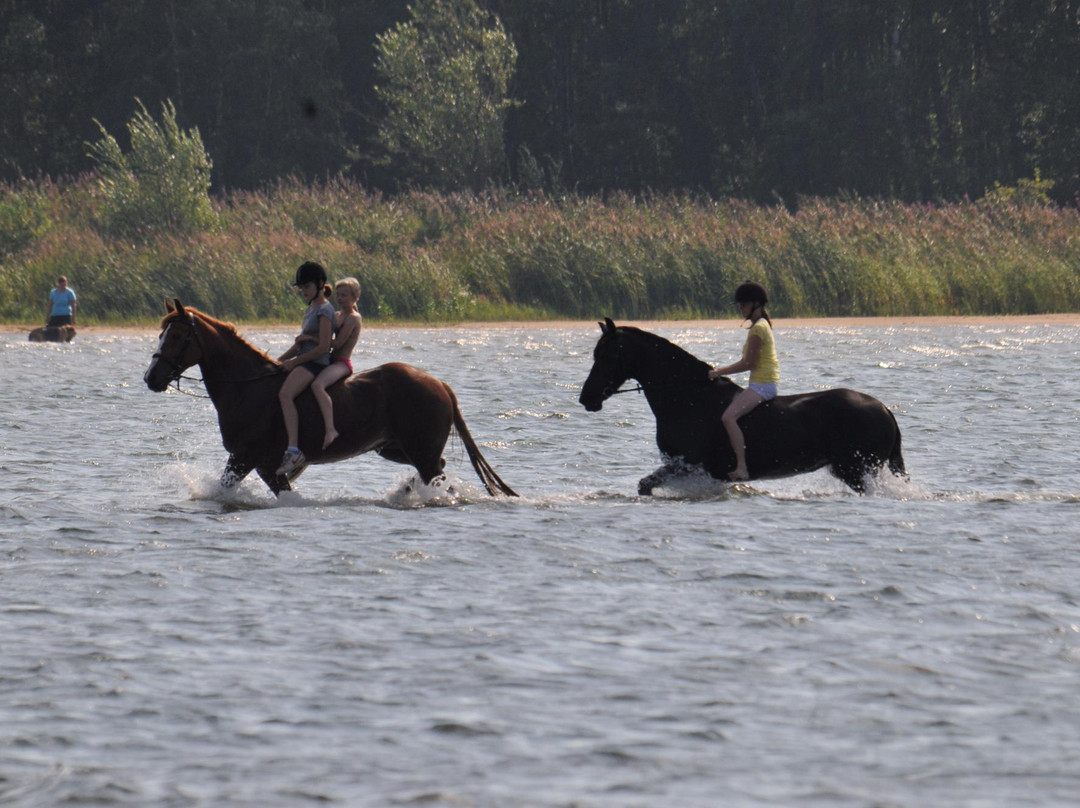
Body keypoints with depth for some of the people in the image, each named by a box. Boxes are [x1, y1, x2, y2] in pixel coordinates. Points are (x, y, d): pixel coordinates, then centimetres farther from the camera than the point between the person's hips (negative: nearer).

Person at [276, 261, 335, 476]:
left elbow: (323, 347, -18)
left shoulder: (324, 310, -10)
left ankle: (293, 451, -41)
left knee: (285, 394, -32)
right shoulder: (311, 309, 20)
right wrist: (280, 360, 14)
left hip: (317, 362, -11)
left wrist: (294, 362, -16)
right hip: (303, 361, 11)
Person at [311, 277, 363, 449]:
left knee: (317, 385, -36)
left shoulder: (353, 318, -10)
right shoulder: (337, 316, 17)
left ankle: (330, 429, -44)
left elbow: (336, 343, -17)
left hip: (342, 364, -10)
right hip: (331, 362, 10)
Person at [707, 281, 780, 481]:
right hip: (762, 384, 11)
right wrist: (722, 371, 18)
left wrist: (720, 372, -9)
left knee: (729, 416, -26)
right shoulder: (762, 325, 19)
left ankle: (742, 468, -35)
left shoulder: (758, 328, -12)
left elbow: (748, 363, -17)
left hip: (762, 386, -11)